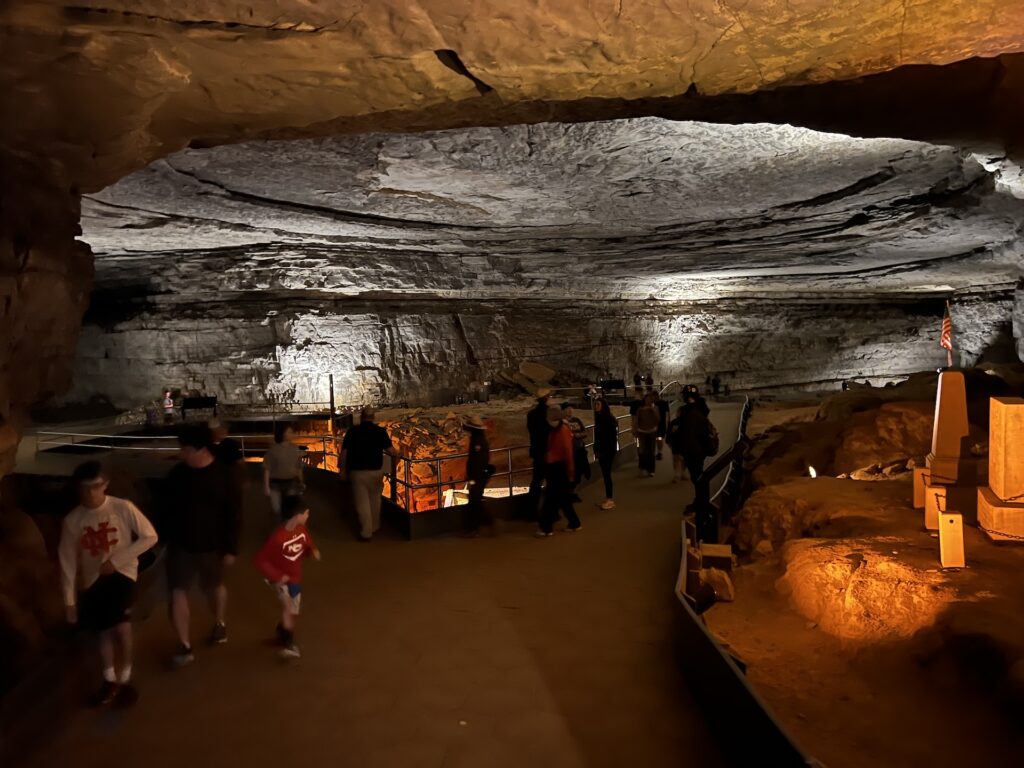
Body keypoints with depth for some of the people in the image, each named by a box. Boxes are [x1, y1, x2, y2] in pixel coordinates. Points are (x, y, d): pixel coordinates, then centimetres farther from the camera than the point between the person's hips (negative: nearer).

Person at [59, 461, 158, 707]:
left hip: (122, 572, -3)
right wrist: (69, 600, 1)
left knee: (122, 626, -20)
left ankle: (125, 678, 2)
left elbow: (150, 537, -10)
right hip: (92, 580, 3)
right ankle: (109, 680, 35)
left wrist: (116, 560, -16)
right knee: (103, 631, 12)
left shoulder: (123, 508, -14)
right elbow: (67, 562, -1)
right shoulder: (72, 520, -6)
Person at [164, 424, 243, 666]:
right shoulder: (177, 473, -5)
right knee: (178, 592, -1)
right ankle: (185, 646, 8)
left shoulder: (224, 476, -15)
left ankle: (220, 623, 44)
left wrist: (231, 548, -13)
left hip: (211, 545, -2)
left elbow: (234, 515, -12)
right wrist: (166, 536, 8)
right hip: (180, 544, 2)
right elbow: (167, 507, 7)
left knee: (214, 587, 18)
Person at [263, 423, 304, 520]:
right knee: (277, 510, 3)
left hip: (291, 483, 3)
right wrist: (266, 487, -9)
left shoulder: (295, 449, 0)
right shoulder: (273, 449, -11)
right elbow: (267, 469, -8)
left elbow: (299, 467, 9)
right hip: (276, 483, -3)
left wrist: (301, 483, 14)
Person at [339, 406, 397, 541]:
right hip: (376, 471, 1)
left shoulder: (352, 431, -6)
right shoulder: (380, 431, -6)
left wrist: (342, 470, 4)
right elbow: (391, 451, -8)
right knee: (375, 499, 21)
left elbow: (344, 453, -7)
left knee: (362, 502, 5)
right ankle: (375, 526, 32)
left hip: (357, 471, -1)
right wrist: (397, 454, 15)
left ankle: (366, 532, 8)